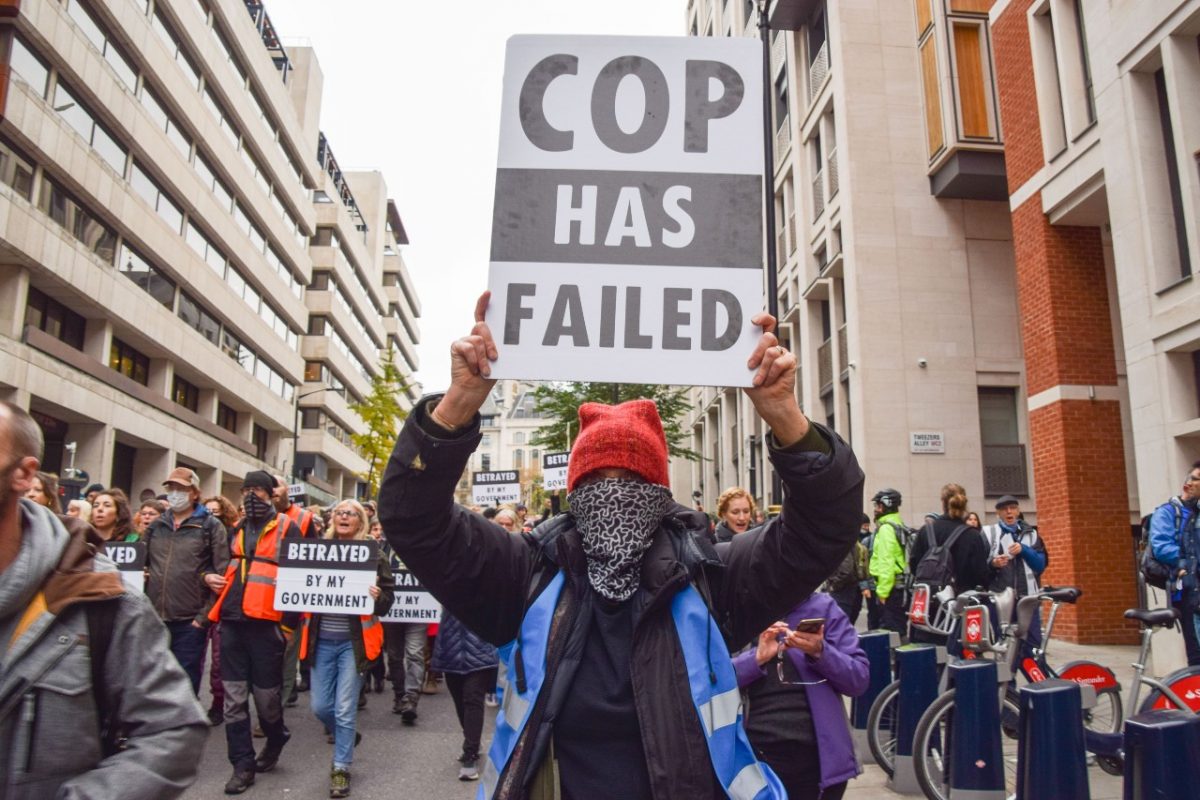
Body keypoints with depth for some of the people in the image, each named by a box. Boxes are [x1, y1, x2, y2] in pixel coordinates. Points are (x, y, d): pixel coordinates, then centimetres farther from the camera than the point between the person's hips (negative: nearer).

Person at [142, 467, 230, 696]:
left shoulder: (211, 527, 0)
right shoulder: (155, 526, 14)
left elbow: (222, 573, -5)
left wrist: (204, 616, -10)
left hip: (190, 621, -5)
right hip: (154, 618, 5)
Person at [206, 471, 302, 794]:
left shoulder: (287, 529, -3)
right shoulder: (237, 529, 15)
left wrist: (289, 623, -9)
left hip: (266, 623, -5)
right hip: (232, 622, 5)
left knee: (265, 694, 3)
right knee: (234, 697, 5)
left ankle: (275, 739, 32)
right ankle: (242, 764, 15)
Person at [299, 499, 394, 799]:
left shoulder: (373, 555, -2)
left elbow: (388, 597, -4)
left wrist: (377, 597, -25)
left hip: (353, 642, -4)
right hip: (322, 641, 4)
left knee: (344, 710, -2)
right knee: (320, 707, 9)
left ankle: (341, 768, 15)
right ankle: (348, 737, 38)